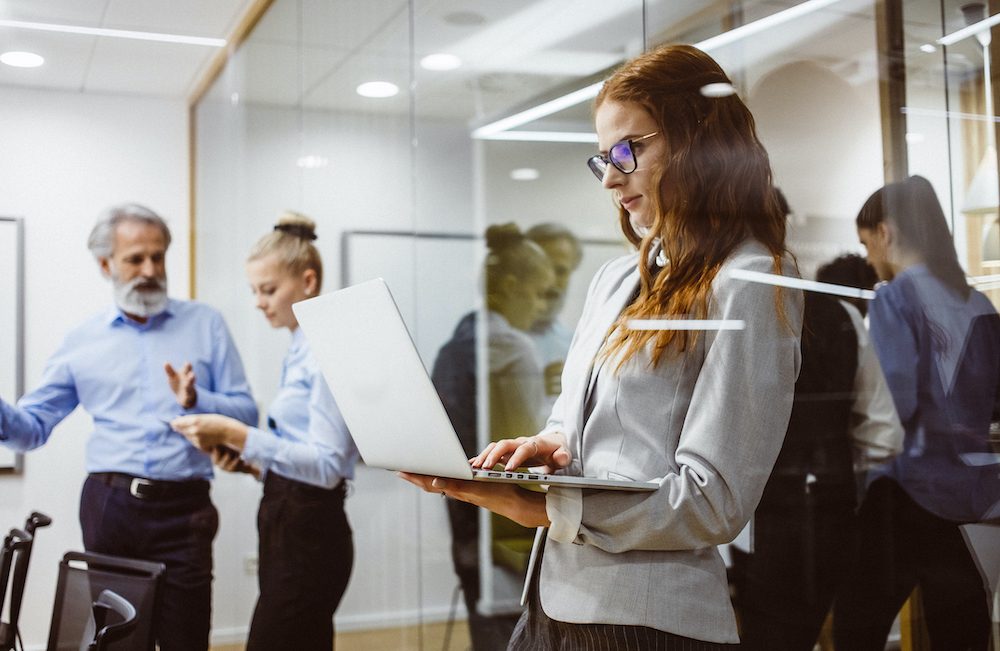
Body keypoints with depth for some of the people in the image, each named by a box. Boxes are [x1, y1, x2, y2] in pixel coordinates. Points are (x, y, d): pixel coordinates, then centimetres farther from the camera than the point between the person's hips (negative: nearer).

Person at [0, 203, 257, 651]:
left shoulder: (205, 324, 5)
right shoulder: (82, 341, 9)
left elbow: (246, 413, 0)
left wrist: (196, 400, -17)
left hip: (182, 510, -1)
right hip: (108, 505, 2)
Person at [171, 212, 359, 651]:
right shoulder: (299, 350, 15)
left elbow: (328, 465, -21)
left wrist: (237, 434, -24)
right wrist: (249, 463, 5)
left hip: (308, 537, -10)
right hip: (286, 529, 10)